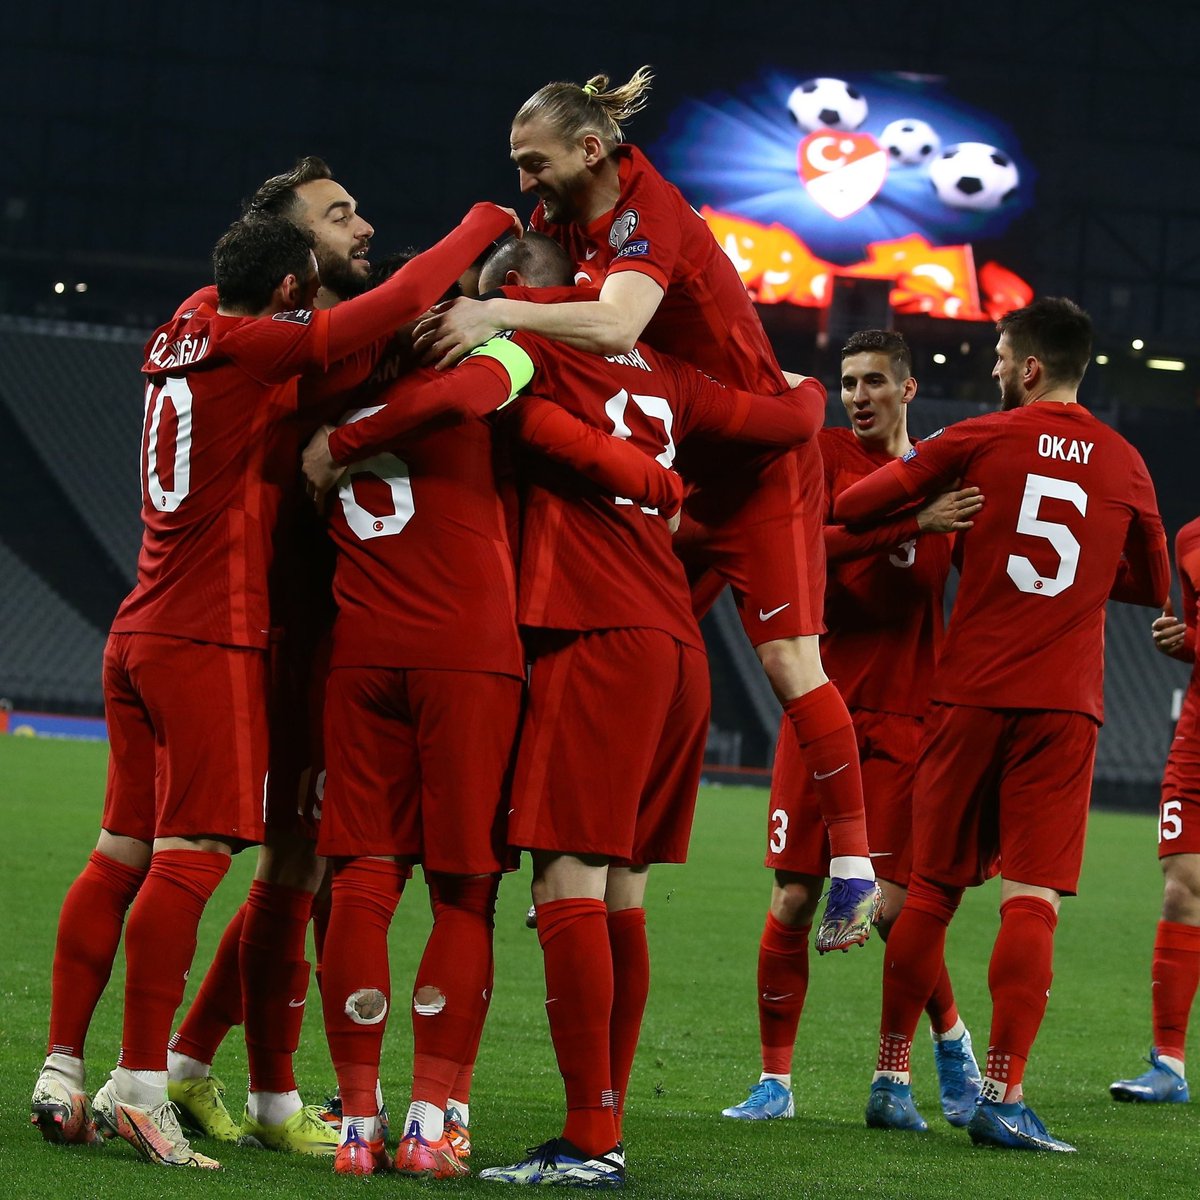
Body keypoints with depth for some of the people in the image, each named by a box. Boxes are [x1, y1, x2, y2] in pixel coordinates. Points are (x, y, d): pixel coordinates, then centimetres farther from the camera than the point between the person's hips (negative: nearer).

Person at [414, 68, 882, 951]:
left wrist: (500, 313, -49)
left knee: (788, 658, -11)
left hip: (758, 465, -8)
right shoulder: (566, 217, 3)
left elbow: (615, 325, -42)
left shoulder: (648, 216, -24)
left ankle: (854, 871, -5)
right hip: (677, 465, 8)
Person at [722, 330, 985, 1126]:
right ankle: (775, 1081, 9)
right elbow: (808, 545, -16)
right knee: (793, 899, -2)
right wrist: (910, 523, -26)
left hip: (903, 716, 0)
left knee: (894, 905, -5)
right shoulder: (825, 454, 2)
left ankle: (951, 1039, 21)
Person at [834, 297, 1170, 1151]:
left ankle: (893, 1077, 15)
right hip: (1064, 707, 0)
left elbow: (854, 504, -1)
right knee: (1033, 899, -5)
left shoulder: (979, 441, 0)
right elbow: (1151, 586, 19)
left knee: (933, 890, 9)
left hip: (972, 696, 0)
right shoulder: (1124, 464, 7)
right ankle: (1003, 1095, -13)